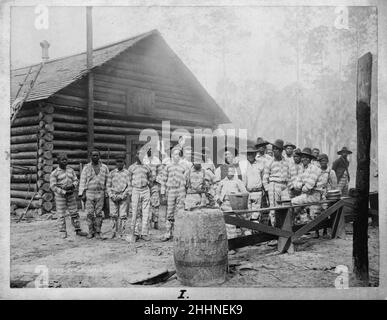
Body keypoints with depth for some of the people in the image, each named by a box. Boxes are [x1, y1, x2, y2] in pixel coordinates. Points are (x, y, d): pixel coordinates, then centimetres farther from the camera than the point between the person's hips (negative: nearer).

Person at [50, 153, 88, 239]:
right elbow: (53, 187, -12)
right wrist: (64, 192, -19)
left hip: (71, 195, 4)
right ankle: (63, 233, 8)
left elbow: (76, 181, 5)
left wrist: (72, 186, -18)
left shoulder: (71, 170, 6)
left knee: (74, 213, 5)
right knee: (62, 215, 0)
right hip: (60, 196, -4)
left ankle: (78, 230, 14)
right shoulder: (54, 173, -7)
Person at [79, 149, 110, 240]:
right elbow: (82, 181, 2)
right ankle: (91, 232, 11)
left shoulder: (104, 167, 7)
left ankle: (97, 232, 5)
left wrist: (107, 194, 4)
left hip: (100, 194, 0)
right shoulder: (86, 167, 5)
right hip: (89, 193, 0)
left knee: (99, 213, -1)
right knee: (90, 214, -1)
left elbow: (107, 181, 9)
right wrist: (82, 194, -5)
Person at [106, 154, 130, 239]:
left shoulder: (127, 173, 2)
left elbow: (129, 186, -1)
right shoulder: (111, 173, 9)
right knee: (113, 215, 0)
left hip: (123, 197, -2)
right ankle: (114, 232, 13)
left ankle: (121, 234, 4)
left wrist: (122, 196, -10)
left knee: (123, 216, -3)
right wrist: (111, 196, -5)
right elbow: (108, 186, 9)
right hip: (113, 197, 2)